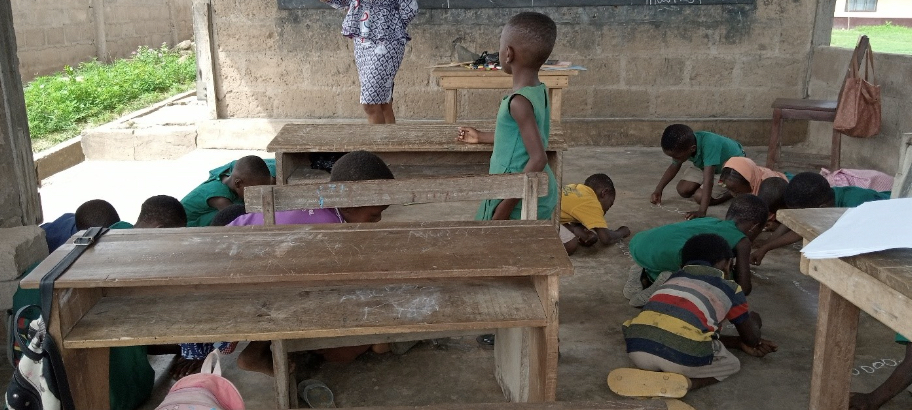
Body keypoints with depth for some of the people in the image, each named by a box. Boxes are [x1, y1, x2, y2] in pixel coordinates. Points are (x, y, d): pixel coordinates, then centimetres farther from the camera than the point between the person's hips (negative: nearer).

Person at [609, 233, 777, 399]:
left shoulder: (674, 279, 34)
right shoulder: (730, 288, 22)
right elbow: (752, 339, 35)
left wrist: (739, 342, 50)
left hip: (638, 347, 4)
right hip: (684, 355, -4)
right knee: (732, 364, 28)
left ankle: (649, 377, 8)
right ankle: (685, 383, -1)